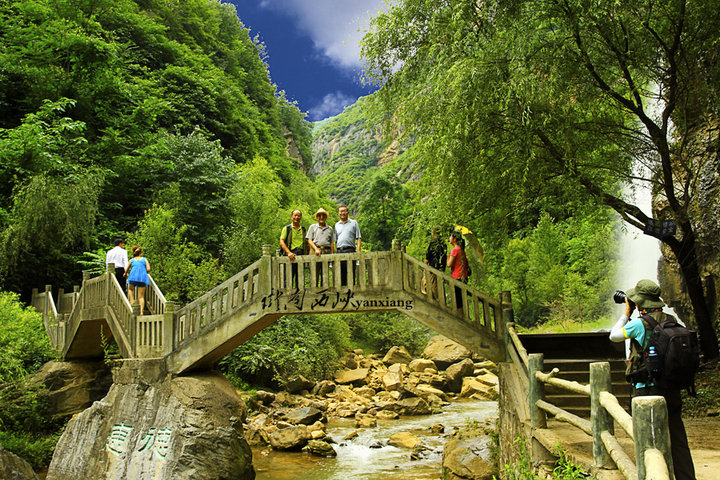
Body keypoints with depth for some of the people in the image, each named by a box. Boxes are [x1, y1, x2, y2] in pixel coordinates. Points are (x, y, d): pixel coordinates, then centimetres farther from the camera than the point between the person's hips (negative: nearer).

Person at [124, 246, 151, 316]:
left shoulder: (132, 260, 17)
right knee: (141, 296, 4)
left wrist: (126, 274, 53)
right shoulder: (144, 259, 14)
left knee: (130, 289, 32)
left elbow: (126, 270, 30)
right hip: (143, 278, 0)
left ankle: (132, 301, 10)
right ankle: (141, 311, -9)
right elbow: (148, 269, 2)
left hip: (133, 277, 0)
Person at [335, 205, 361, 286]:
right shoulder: (336, 225, 19)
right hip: (339, 251, 3)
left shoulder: (354, 223, 9)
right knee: (341, 273, 4)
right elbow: (335, 240, 18)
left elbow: (358, 238, 4)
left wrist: (358, 251, -8)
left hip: (350, 250, -3)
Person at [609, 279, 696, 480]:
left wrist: (627, 313, 9)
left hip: (647, 389, -6)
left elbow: (614, 335, 0)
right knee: (678, 439, 13)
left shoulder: (640, 324, -14)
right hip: (672, 389, 6)